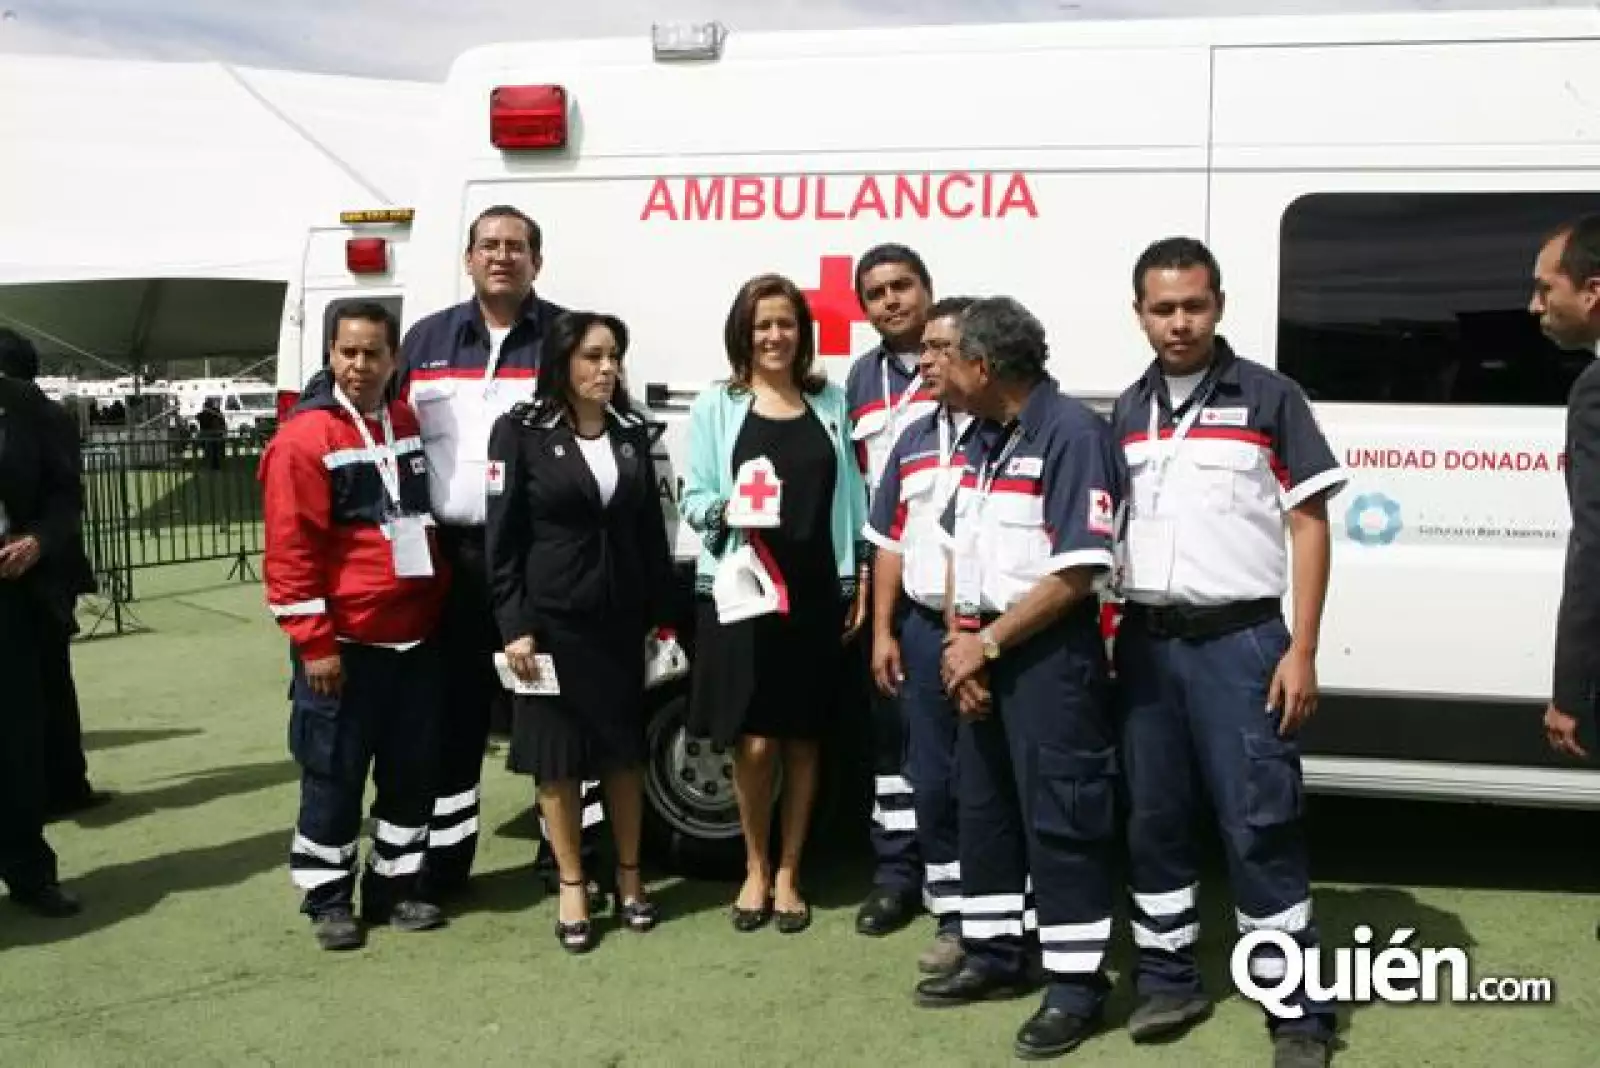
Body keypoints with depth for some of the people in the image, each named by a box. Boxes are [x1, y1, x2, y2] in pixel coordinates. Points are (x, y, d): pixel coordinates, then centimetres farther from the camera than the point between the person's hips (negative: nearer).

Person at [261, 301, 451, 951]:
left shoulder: (406, 425, 10)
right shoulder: (304, 436, -12)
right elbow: (290, 549, -15)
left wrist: (439, 608, 18)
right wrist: (314, 641, -17)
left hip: (415, 638, 7)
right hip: (346, 643, -6)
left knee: (412, 770, 13)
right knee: (335, 775, 4)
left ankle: (394, 886, 26)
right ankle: (328, 899, 18)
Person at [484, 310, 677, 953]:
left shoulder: (632, 432, 7)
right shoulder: (521, 432, -5)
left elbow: (651, 530, 9)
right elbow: (503, 536, -7)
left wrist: (662, 614, 6)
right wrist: (514, 625, -12)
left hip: (621, 618, 4)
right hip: (551, 619, -3)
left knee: (624, 750, 11)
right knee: (557, 754, 5)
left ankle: (628, 878, 25)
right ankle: (572, 887, 18)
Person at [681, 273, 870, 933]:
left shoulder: (831, 403, 10)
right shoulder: (717, 405, 3)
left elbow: (851, 495, 10)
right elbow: (693, 499, 1)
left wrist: (861, 578, 5)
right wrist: (727, 510, -20)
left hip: (817, 593, 2)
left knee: (803, 737, 8)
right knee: (754, 742, -2)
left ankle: (787, 873, 22)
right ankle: (755, 868, 21)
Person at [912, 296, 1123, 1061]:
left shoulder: (1072, 432, -15)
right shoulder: (984, 441, 14)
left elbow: (1078, 572, -20)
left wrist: (988, 643, -14)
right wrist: (958, 640, -1)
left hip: (1051, 655, -9)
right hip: (981, 651, 9)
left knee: (1060, 820, -2)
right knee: (982, 809, 15)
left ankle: (1075, 984, 9)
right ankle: (994, 956, 29)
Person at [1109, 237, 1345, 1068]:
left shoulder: (1268, 397, -1)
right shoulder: (1126, 411, 11)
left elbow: (1309, 525, -2)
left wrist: (1301, 651, -9)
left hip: (1239, 638, -4)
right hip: (1146, 640, 5)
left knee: (1260, 825, -3)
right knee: (1153, 817, 11)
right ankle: (1168, 979, 25)